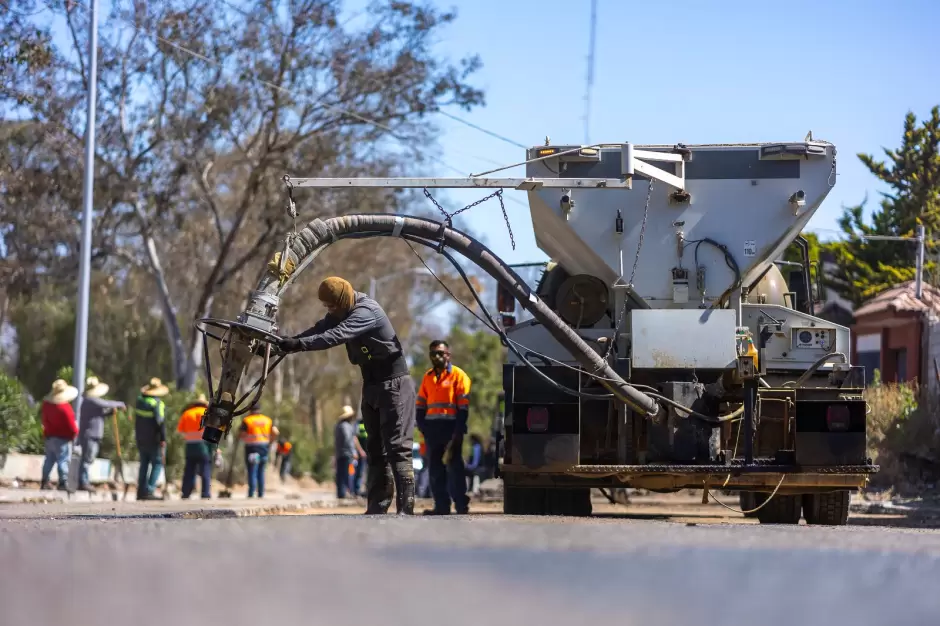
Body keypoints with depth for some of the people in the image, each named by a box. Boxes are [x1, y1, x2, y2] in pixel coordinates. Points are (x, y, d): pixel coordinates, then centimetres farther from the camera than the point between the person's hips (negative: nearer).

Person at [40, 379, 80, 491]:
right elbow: (72, 426, -18)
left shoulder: (46, 403, 2)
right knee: (63, 460, -5)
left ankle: (44, 482, 20)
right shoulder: (65, 408, -22)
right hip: (62, 438, -8)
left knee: (50, 459, 16)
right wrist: (75, 431, 0)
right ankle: (63, 483, -10)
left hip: (49, 436, 8)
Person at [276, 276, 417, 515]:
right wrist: (285, 343, -16)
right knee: (375, 450, 8)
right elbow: (319, 330, -2)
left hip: (393, 385, -9)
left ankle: (405, 509, -17)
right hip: (372, 386, 9)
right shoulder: (341, 312, 7)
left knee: (397, 448, -14)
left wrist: (299, 344, -43)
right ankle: (376, 509, 9)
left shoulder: (366, 312, -22)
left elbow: (336, 335, -35)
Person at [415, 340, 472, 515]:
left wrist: (458, 430, -14)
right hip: (432, 428, 6)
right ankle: (441, 506, 8)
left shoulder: (458, 375, -2)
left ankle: (461, 505, -5)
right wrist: (422, 425, 2)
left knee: (454, 467, -7)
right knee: (435, 468, 5)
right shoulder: (427, 377, 17)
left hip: (451, 427, -6)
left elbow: (464, 406, -7)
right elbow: (420, 404, 17)